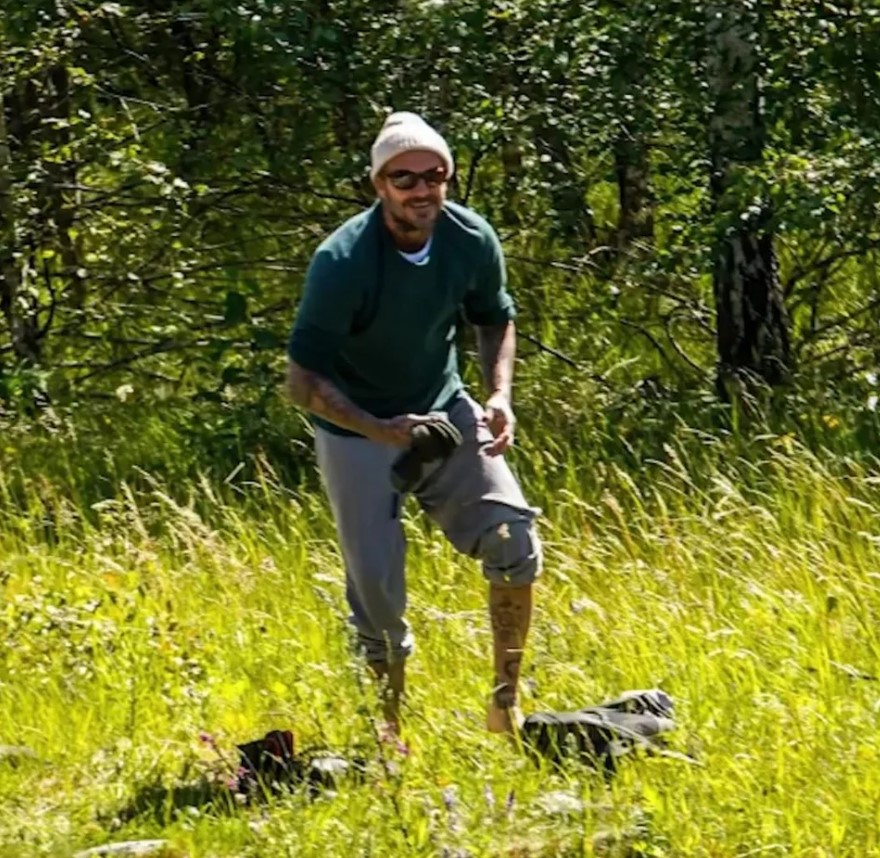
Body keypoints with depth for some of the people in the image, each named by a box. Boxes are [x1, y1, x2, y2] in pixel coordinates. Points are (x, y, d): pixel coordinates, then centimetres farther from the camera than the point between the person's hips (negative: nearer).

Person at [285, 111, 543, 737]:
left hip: (444, 412, 4)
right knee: (378, 592, -5)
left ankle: (506, 704, -1)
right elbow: (303, 380, -24)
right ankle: (393, 727, 16)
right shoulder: (342, 261, -27)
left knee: (513, 541, -14)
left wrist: (500, 396, -10)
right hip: (356, 430, -4)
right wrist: (381, 431, -36)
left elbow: (495, 321, 8)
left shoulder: (473, 240, -13)